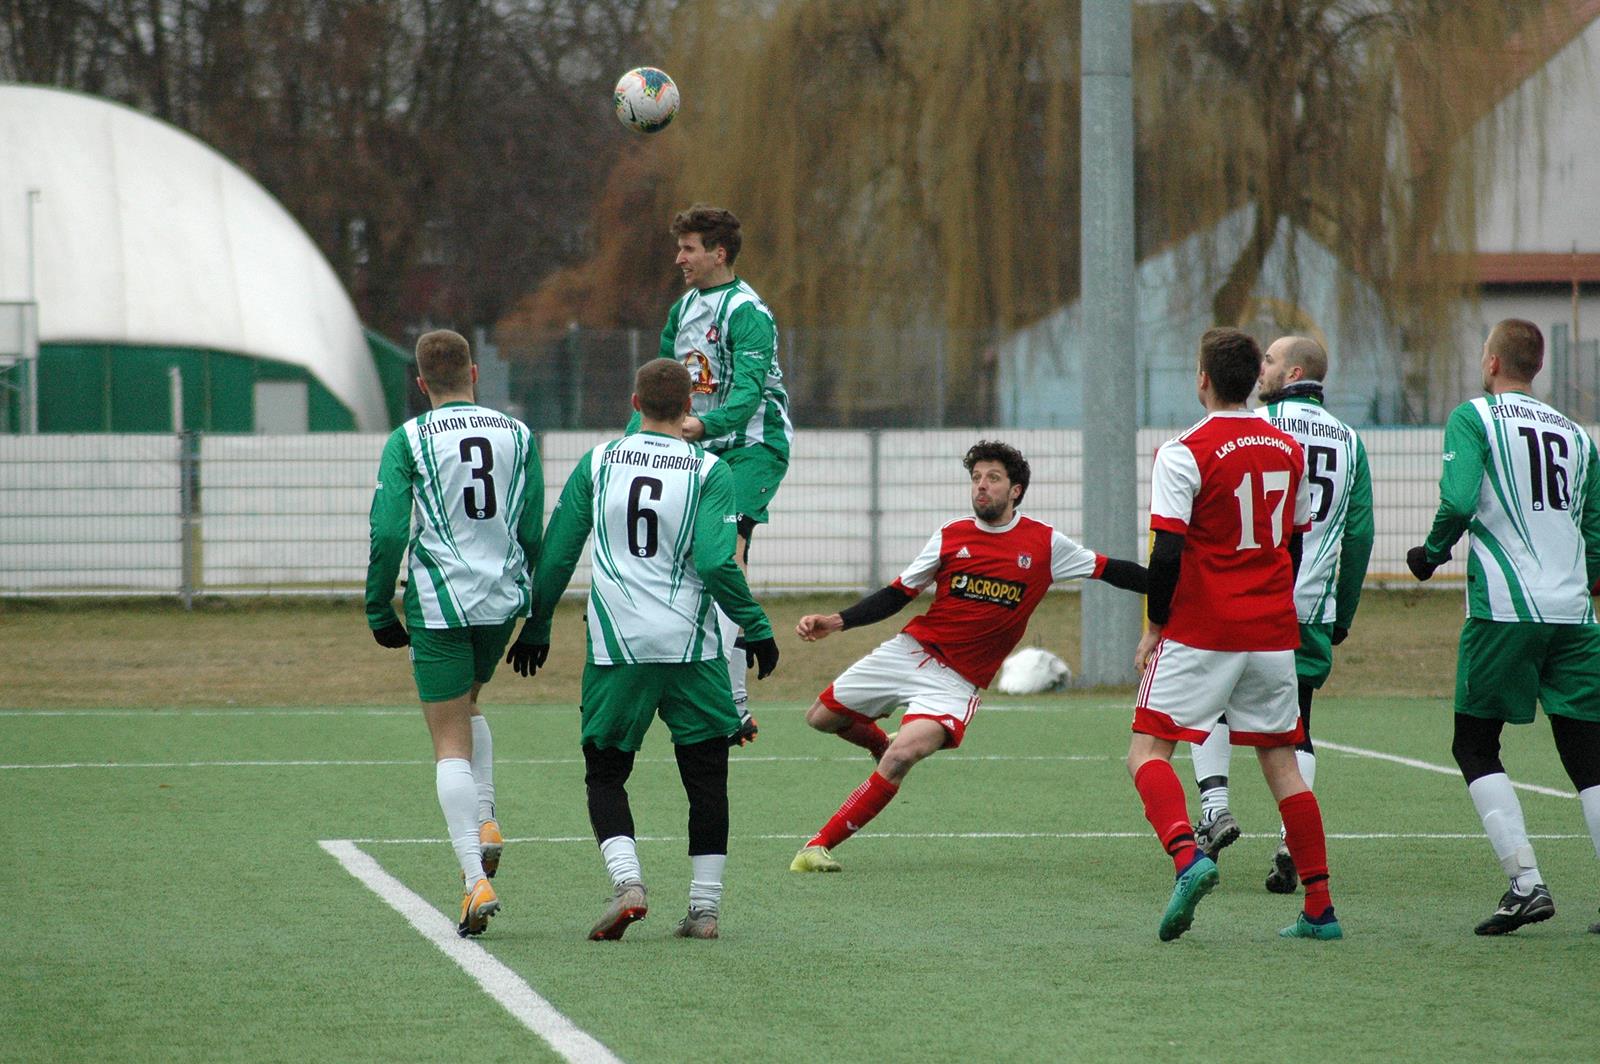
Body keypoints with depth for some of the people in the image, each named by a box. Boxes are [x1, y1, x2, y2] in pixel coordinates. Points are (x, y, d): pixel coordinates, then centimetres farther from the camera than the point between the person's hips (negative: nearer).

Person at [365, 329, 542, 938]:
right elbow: (533, 532, 7)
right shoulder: (518, 436, 5)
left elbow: (388, 532, -10)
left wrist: (379, 609, 1)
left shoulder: (408, 441, -5)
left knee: (450, 743, -1)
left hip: (438, 605, -4)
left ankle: (476, 881, -13)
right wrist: (534, 610, 17)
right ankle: (484, 824, 10)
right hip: (502, 601, 4)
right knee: (468, 706, 29)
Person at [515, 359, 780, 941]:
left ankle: (627, 882, -12)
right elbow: (716, 564, -12)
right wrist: (757, 629, 0)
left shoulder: (597, 462, 5)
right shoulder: (708, 471, -3)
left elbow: (556, 554, 8)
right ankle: (704, 907, 7)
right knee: (705, 776, 11)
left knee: (605, 773, 11)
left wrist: (535, 628, 19)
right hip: (692, 647, -1)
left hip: (616, 647, 1)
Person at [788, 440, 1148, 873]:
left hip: (955, 681, -4)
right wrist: (835, 622, -5)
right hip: (912, 650, 4)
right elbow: (897, 595, 7)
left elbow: (1108, 570, 6)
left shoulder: (1044, 543, -2)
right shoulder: (952, 537, 2)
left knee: (902, 757, -26)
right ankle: (878, 740, 40)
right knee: (821, 717, 8)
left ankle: (821, 844, -19)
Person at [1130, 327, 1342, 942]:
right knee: (1280, 759, 12)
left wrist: (1156, 627, -3)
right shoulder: (1289, 451, 8)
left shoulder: (1186, 453, -11)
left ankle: (1186, 858, -26)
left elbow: (1167, 554, -15)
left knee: (1148, 751, -1)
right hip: (1273, 634, 5)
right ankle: (1320, 909, 9)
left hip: (1199, 633, -5)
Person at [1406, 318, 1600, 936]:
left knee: (1475, 746, 6)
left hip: (1503, 609, -5)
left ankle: (1526, 882, -8)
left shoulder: (1473, 418, 0)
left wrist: (1431, 554, 3)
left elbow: (1458, 503, -15)